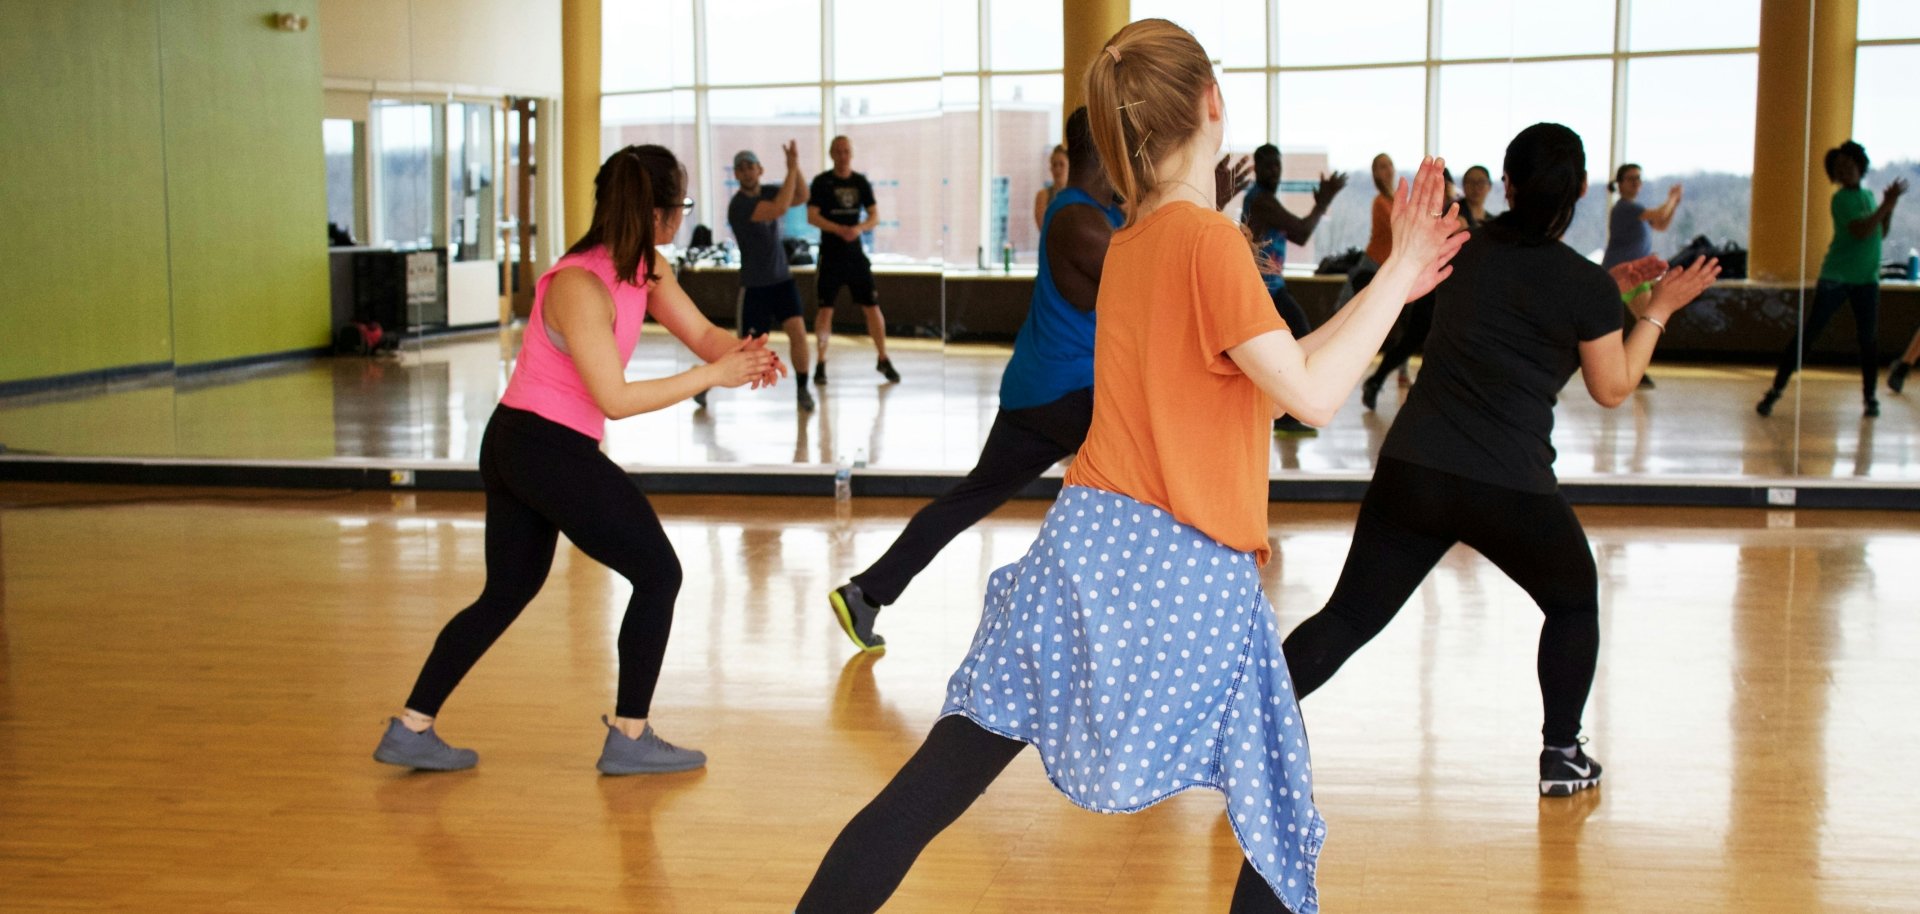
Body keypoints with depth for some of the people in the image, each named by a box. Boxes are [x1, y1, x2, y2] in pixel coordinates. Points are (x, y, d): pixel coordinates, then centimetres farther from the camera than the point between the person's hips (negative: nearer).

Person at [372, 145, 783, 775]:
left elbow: (700, 332, 4)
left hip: (516, 445, 9)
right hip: (550, 449, -9)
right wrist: (711, 375, -24)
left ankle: (410, 729, 20)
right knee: (658, 574, 2)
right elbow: (614, 399, -24)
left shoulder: (644, 269, 4)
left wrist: (744, 353, -18)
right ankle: (628, 739, 10)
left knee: (507, 593, 17)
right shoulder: (580, 286, -23)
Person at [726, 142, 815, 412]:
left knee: (797, 330, -11)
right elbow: (780, 209, -31)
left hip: (782, 278, 5)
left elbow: (802, 197, -8)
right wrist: (791, 169, -27)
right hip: (755, 284, -5)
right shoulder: (739, 205, -19)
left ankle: (802, 389, 3)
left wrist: (796, 165, -19)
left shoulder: (768, 192, 4)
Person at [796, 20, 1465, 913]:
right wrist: (1399, 275, -5)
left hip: (1086, 542, 7)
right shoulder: (1210, 238, -11)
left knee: (940, 779, 6)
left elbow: (1260, 384, 18)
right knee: (1281, 831, 12)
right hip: (1187, 573, -7)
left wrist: (1385, 290, 18)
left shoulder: (1126, 243, 13)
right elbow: (1311, 396, -14)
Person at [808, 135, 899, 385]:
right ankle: (821, 363, 8)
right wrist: (840, 229, -23)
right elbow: (812, 217, -10)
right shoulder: (822, 181, -4)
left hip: (855, 253, 3)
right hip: (830, 254, -3)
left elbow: (875, 216, 5)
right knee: (826, 308, -3)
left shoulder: (861, 182, 6)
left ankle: (883, 360, 13)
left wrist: (860, 228, -16)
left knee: (872, 306, 1)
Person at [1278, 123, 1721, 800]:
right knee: (1574, 603, 24)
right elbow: (1612, 389, 6)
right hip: (1511, 489, -3)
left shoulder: (1469, 251, 8)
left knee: (1351, 615, 7)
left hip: (1410, 470, 3)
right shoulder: (1586, 285, -6)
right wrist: (1659, 309, 16)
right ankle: (1562, 756, 27)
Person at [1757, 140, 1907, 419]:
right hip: (1836, 278, -6)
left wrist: (1890, 206, 3)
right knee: (1807, 335, -6)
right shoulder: (1841, 199, -9)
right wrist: (1887, 205, -19)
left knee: (1868, 339, 3)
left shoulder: (1868, 196, 13)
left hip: (1866, 280, 6)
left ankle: (1871, 396, 15)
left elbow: (1881, 233, 16)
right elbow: (1861, 232, -22)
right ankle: (1776, 390, -3)